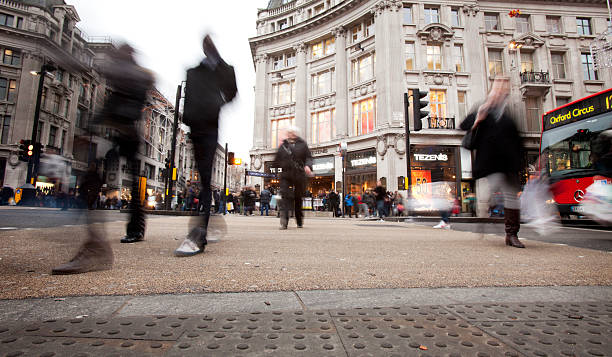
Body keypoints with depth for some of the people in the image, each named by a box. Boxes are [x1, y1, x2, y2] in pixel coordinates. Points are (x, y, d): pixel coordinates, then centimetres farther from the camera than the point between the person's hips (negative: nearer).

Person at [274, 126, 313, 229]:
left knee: (298, 198, 11)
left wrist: (308, 166, -13)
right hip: (286, 175, 0)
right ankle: (284, 221, -19)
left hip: (299, 175, 0)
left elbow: (308, 157, 4)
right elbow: (277, 160, 18)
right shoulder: (283, 145, 12)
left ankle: (299, 221, 29)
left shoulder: (302, 144, 9)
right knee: (285, 196, -14)